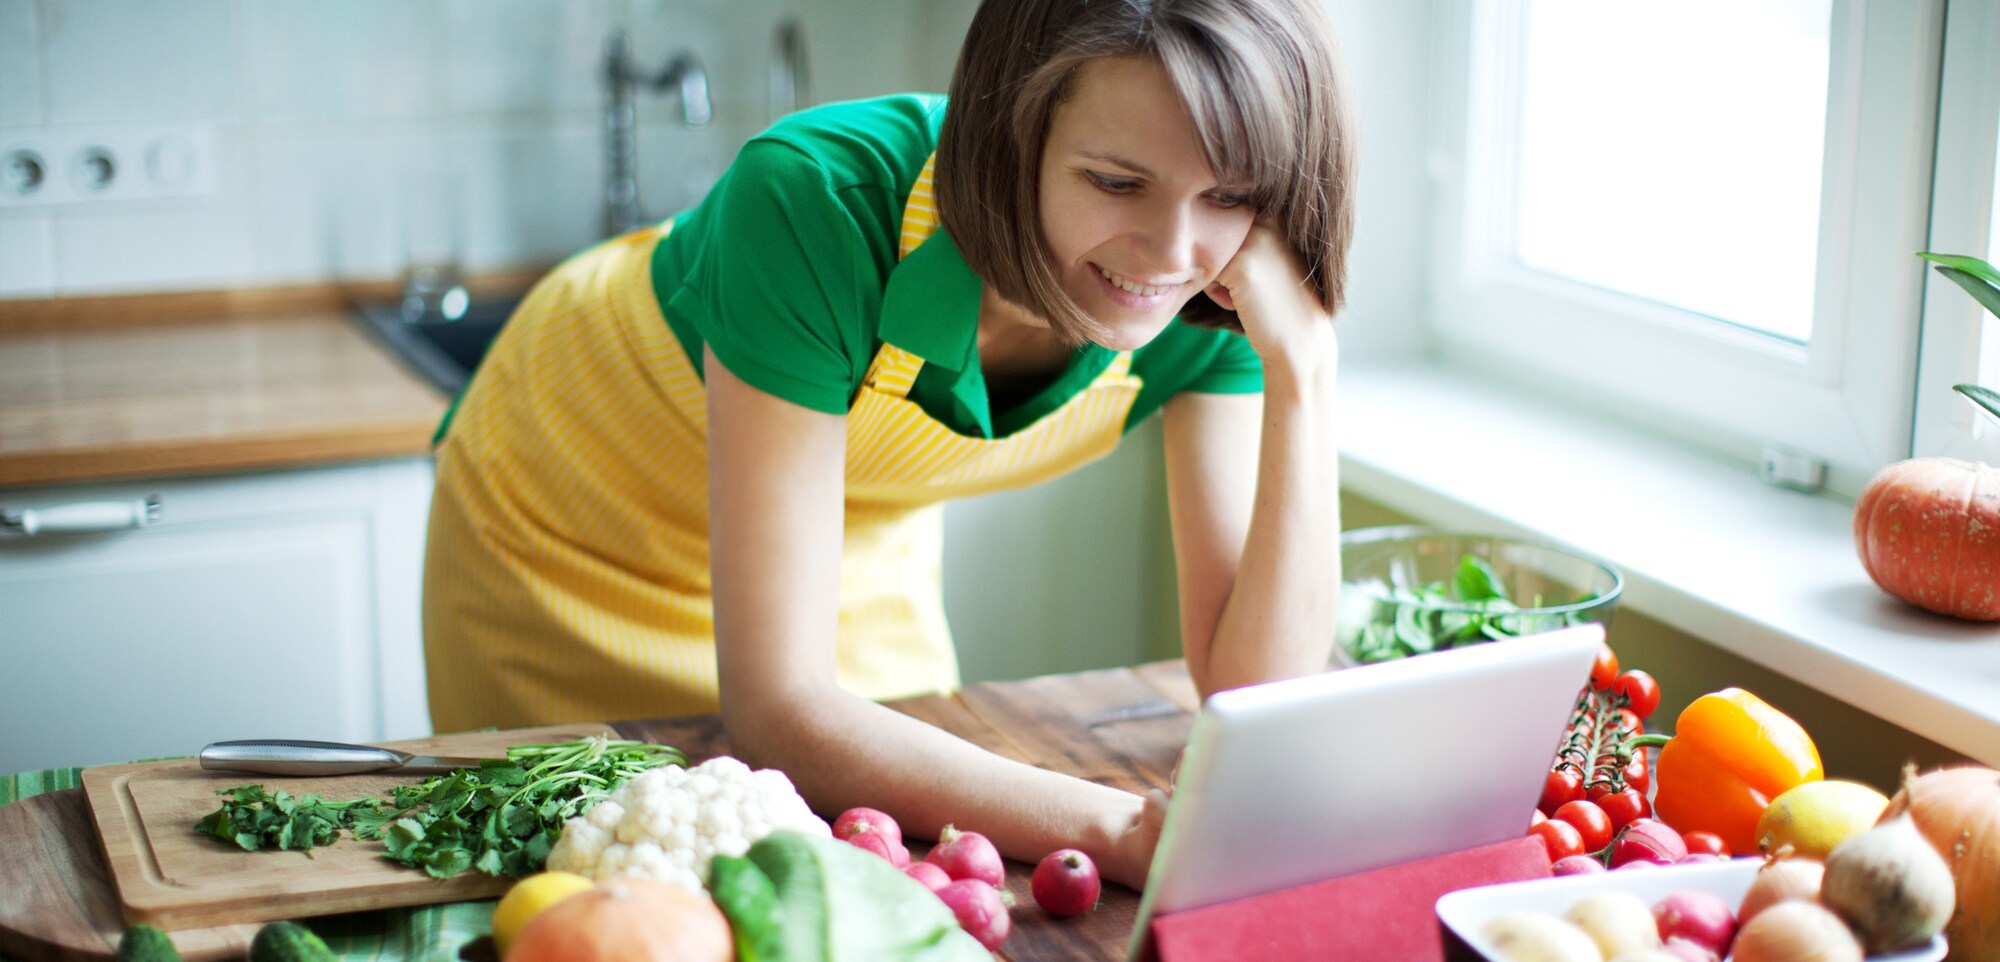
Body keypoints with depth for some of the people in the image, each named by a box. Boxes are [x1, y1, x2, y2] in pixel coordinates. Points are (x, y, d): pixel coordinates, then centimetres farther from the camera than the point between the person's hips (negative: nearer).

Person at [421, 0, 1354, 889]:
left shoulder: (1218, 304, -27)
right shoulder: (819, 201, -40)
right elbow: (776, 709, -41)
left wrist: (1304, 368, -39)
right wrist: (1124, 830, -53)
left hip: (865, 555, 4)